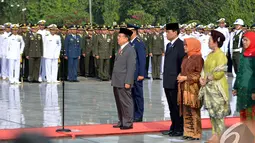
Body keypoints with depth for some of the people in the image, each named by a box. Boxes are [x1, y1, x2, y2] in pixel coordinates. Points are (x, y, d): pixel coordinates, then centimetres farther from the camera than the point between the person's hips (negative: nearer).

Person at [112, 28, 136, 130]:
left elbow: (131, 67, -17)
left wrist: (128, 82, -20)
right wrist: (114, 79, 16)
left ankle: (128, 123, 5)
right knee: (119, 102, 14)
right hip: (117, 82, 9)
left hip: (124, 83, -9)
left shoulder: (130, 50, -13)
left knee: (126, 102, -2)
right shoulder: (121, 49, 15)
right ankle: (121, 122, 22)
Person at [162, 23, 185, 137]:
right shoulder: (169, 45, 16)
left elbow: (182, 63, -16)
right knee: (172, 106, 14)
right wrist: (165, 79, 16)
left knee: (177, 106, -1)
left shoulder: (180, 45, -13)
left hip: (175, 82, -9)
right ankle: (173, 128, 21)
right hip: (168, 82, 9)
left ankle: (179, 129, 6)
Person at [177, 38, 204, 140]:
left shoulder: (198, 58, -11)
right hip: (184, 88, 8)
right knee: (186, 112, 9)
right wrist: (180, 76, 3)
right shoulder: (186, 58, 14)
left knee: (194, 112, -2)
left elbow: (199, 74, -14)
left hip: (193, 89, -8)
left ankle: (196, 134, 4)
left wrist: (185, 78, -15)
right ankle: (188, 132, 16)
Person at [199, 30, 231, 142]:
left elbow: (219, 73, -19)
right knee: (211, 112, 12)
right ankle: (214, 134, 20)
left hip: (217, 87, -9)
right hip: (209, 87, 9)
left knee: (218, 112, -4)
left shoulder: (220, 55, -14)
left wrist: (207, 79, -12)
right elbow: (205, 69, 16)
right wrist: (202, 78, -2)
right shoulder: (210, 55, 13)